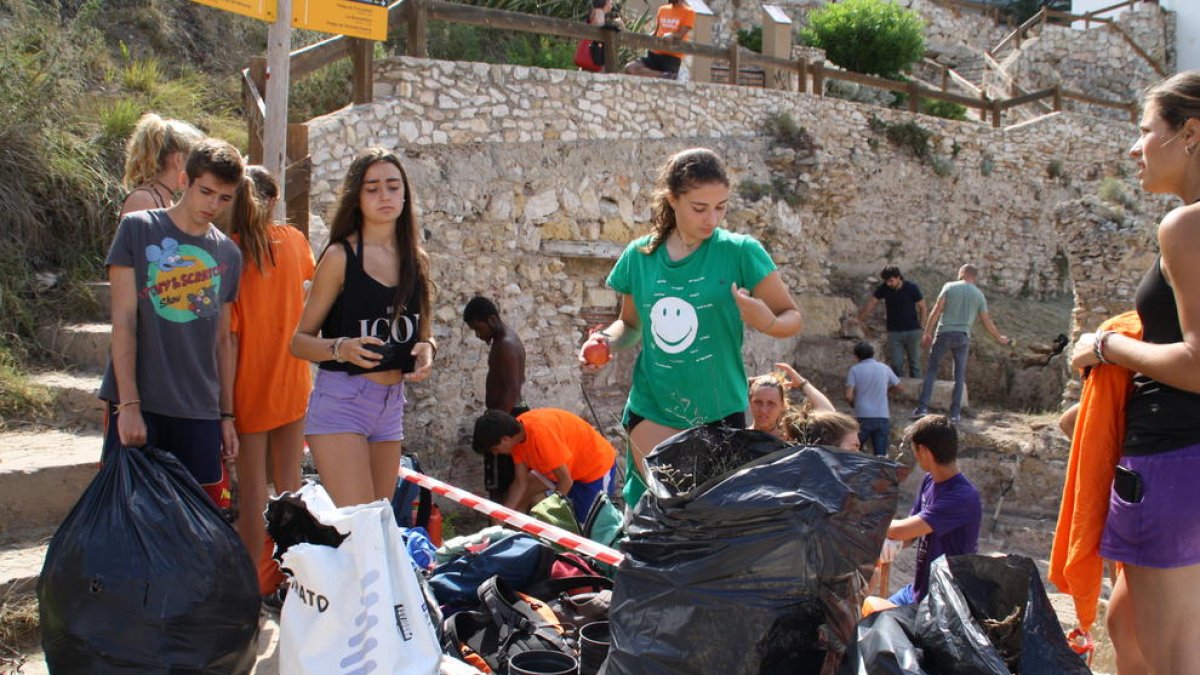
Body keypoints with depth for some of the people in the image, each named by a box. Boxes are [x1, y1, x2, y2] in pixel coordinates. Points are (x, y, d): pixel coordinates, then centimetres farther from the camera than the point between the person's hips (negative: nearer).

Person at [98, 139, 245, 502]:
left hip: (200, 410, 3)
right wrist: (129, 403, -11)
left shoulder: (228, 254, 12)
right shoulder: (139, 229, 0)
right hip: (137, 404, -3)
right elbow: (123, 319, -5)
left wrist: (226, 414, 14)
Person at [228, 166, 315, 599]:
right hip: (293, 385, 4)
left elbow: (228, 336, -17)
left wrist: (223, 404, -13)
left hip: (249, 388, -4)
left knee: (252, 493, 4)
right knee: (289, 486, 14)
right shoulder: (293, 240, 0)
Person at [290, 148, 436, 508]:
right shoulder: (341, 256, -5)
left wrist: (427, 349, -3)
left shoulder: (415, 259, 10)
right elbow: (300, 340, -5)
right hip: (341, 401, -6)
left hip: (392, 404, 6)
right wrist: (341, 348, -24)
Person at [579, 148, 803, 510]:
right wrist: (607, 339, -5)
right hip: (653, 410, 1)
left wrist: (767, 322, -23)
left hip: (718, 412, 0)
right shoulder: (639, 256, 0)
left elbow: (793, 316, -2)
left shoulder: (739, 252, -8)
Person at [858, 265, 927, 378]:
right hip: (894, 332, 2)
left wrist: (922, 327, -4)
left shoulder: (912, 288, -11)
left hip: (912, 331, -1)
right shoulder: (884, 288, -6)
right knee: (896, 365, -3)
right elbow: (871, 302, 4)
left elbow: (922, 307, -3)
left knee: (914, 363, 5)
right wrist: (861, 319, 5)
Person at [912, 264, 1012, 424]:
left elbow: (936, 311, -7)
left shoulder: (950, 286, 0)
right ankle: (955, 414, 9)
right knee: (959, 376, 10)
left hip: (944, 334, -2)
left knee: (931, 370, 7)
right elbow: (987, 322, 12)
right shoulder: (979, 295, 8)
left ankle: (922, 407, -2)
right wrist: (999, 337, 27)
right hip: (963, 337, 2)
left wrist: (927, 332, -6)